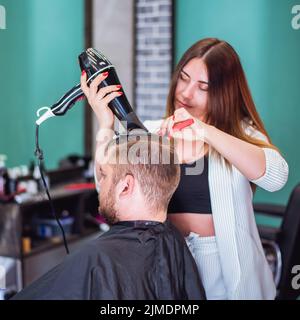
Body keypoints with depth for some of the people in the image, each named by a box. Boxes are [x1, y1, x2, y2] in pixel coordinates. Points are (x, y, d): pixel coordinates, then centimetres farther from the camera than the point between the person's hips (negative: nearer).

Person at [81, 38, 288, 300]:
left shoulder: (242, 132, -1)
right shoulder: (149, 133, 0)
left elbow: (276, 177, -22)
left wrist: (206, 132, -32)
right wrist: (106, 124, -25)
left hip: (228, 271, -1)